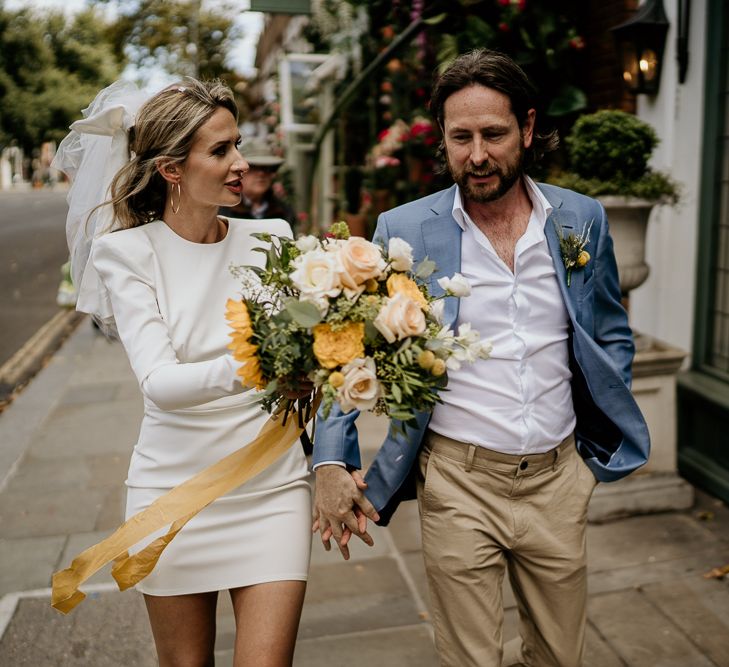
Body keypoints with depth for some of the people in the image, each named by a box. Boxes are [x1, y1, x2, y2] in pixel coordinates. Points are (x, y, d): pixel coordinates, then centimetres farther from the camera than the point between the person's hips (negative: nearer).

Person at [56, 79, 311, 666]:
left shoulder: (270, 239, 1)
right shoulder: (127, 252, -6)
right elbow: (158, 381, -19)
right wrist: (241, 370, -38)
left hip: (272, 485, 1)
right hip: (175, 486, -1)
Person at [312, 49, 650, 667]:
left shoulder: (582, 219, 2)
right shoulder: (404, 229, -6)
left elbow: (612, 337, 12)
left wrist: (604, 438, 4)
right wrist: (331, 462, -11)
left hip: (558, 478, 3)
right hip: (458, 482, -2)